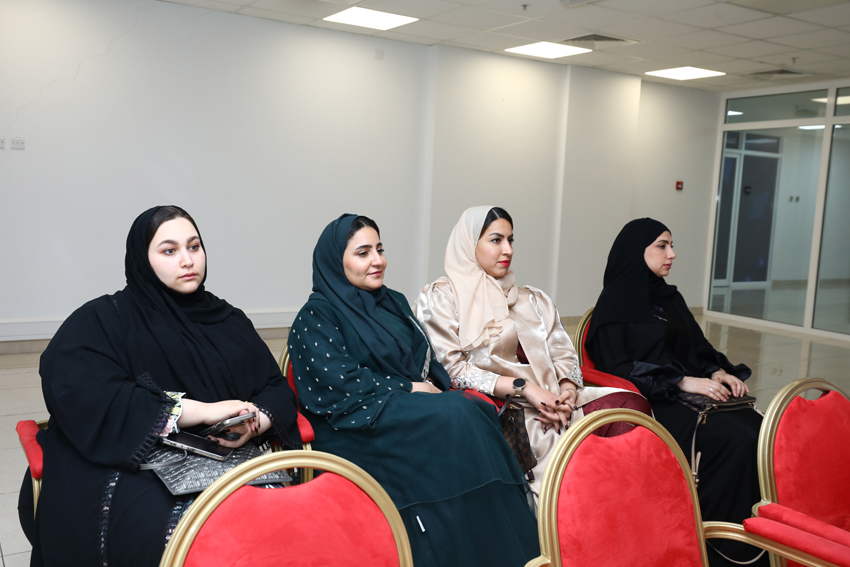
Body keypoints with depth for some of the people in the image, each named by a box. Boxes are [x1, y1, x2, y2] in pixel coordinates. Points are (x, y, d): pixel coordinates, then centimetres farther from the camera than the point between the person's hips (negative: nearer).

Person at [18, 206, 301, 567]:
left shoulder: (228, 320, 17)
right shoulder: (100, 322, 3)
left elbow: (276, 388, 12)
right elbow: (84, 398, -15)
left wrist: (255, 423, -13)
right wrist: (201, 410, -19)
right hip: (127, 465, -4)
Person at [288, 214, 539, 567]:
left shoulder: (394, 303, 20)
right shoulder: (316, 317, -1)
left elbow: (428, 361, 18)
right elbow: (340, 382, -12)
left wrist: (433, 386, -4)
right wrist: (408, 389, -11)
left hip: (413, 408, 6)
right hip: (359, 427, -6)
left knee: (477, 411, -23)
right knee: (452, 418, -30)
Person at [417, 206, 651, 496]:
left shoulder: (532, 299, 25)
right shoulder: (440, 298, 7)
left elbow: (563, 355, 17)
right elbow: (451, 369, -4)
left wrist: (568, 390, -7)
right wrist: (523, 387, -12)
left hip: (549, 401, 6)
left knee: (633, 405, -22)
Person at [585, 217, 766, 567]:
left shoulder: (671, 298, 20)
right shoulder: (616, 302, -3)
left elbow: (698, 348, 21)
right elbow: (617, 366, -11)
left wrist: (719, 372, -1)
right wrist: (681, 381, -18)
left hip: (690, 393, 7)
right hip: (650, 403, -7)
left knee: (760, 431, -18)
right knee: (737, 440, -26)